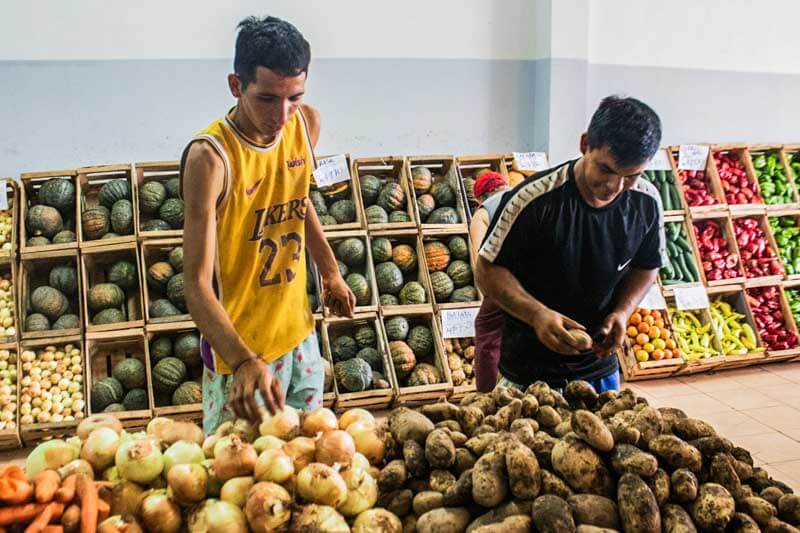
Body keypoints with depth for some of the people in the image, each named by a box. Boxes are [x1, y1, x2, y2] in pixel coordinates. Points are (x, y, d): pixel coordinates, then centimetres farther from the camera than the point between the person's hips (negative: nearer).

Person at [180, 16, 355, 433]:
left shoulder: (306, 124, -5)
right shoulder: (211, 157, -25)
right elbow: (198, 284, -28)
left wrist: (330, 272, 20)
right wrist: (244, 362, -42)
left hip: (299, 332, 6)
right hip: (239, 346, -6)